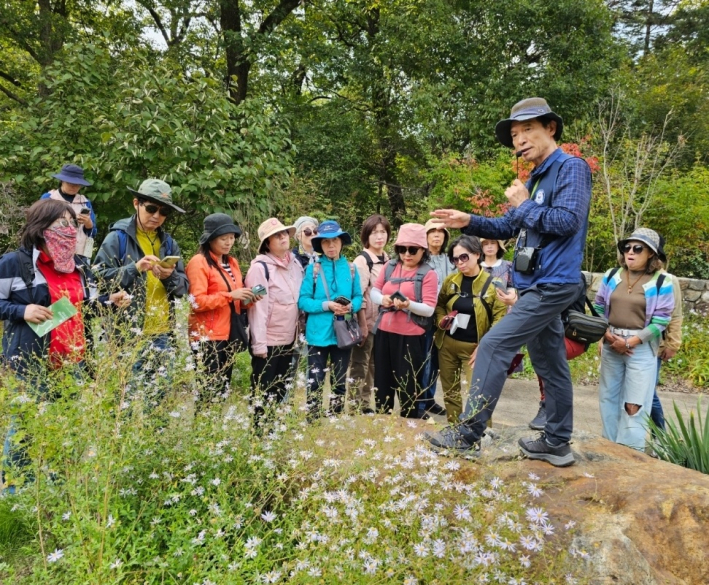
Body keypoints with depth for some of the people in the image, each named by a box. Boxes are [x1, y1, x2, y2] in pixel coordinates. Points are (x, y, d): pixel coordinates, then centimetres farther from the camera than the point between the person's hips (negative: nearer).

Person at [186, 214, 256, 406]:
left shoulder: (232, 262, 15)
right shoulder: (199, 262, -8)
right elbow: (197, 302, -16)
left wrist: (247, 299, 0)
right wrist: (229, 296, -22)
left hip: (229, 335, 8)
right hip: (208, 338, -8)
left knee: (223, 389, 12)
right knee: (209, 391, -7)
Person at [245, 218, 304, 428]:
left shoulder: (295, 263, 8)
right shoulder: (260, 267, -13)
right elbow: (257, 307, -17)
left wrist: (298, 333, 10)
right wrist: (259, 343, -18)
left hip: (289, 339, 7)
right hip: (268, 341, -7)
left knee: (283, 390, 16)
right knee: (263, 392, 3)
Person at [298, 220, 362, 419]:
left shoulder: (351, 268, 4)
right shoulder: (313, 268, -3)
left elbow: (358, 297, 7)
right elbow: (303, 300, -7)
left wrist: (351, 306, -15)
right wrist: (327, 305, -19)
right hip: (319, 333, -3)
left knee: (339, 381, 15)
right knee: (315, 381, 1)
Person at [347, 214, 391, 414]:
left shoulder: (388, 259, 11)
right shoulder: (362, 260, -9)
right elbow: (358, 295, -14)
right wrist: (362, 324, -17)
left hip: (383, 321, 7)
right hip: (367, 321, -7)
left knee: (373, 366, 13)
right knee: (359, 365, 2)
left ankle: (366, 405, 24)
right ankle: (355, 407, 11)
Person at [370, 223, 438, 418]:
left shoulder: (428, 274, -7)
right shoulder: (390, 266, 6)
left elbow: (429, 309, -12)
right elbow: (374, 290, 10)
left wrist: (409, 305, -30)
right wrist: (382, 299, -13)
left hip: (410, 336, -5)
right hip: (384, 332, 5)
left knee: (407, 383, 4)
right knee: (382, 380, 14)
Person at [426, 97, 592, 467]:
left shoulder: (571, 168, -9)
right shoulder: (536, 178, 18)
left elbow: (567, 221, -22)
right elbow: (509, 228, 19)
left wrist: (524, 205, -11)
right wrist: (469, 222, 5)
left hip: (552, 284, -10)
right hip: (539, 284, 10)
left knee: (493, 347, -13)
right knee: (549, 364, 13)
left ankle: (468, 434, -7)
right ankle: (557, 443, 24)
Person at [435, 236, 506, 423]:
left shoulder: (493, 284, -9)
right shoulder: (450, 280, 2)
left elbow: (499, 319, -9)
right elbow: (439, 305, 17)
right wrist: (441, 320, -4)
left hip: (474, 346, -4)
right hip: (447, 343, 4)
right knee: (450, 391, 13)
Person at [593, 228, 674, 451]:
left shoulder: (662, 282, -7)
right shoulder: (612, 275, 4)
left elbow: (660, 321, -9)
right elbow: (598, 308, 8)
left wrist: (629, 342, -15)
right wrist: (607, 335, -7)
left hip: (642, 349, -4)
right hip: (610, 346, 4)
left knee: (634, 405, -3)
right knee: (608, 398, 12)